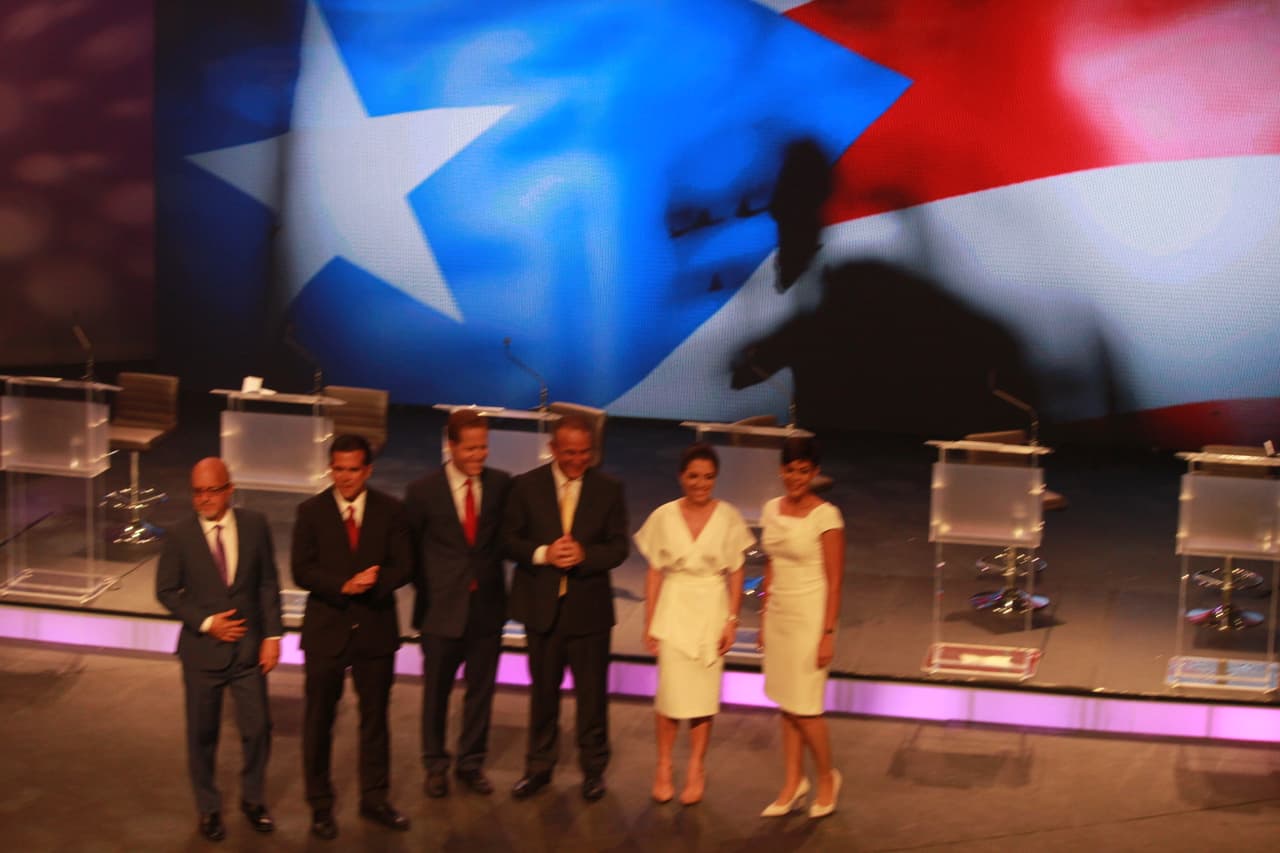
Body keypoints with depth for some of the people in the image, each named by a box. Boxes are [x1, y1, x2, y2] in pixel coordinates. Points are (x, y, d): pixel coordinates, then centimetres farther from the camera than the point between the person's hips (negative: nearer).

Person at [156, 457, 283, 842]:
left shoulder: (254, 526, -4)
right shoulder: (180, 535, -8)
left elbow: (268, 584, 1)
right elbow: (167, 591, -3)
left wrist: (272, 636, -5)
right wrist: (206, 622, -13)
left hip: (249, 647, 1)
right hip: (203, 650, -1)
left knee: (257, 728, 5)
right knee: (202, 734, 9)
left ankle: (252, 799, 29)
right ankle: (208, 808, 27)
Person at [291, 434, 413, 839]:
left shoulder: (390, 510, 1)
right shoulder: (311, 511, -3)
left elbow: (402, 565, -3)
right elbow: (302, 571, -8)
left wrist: (373, 583, -23)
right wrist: (344, 586, -23)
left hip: (376, 628, 1)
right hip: (326, 628, -1)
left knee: (375, 717, 11)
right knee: (319, 720, 5)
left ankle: (374, 799, 24)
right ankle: (320, 805, 17)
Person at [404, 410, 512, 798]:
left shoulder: (501, 485, -1)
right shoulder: (423, 490, -7)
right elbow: (411, 547, 2)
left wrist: (491, 571, 1)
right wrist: (426, 588, 1)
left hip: (487, 605, 2)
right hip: (443, 606, -2)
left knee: (481, 689, 11)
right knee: (436, 691, 10)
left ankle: (471, 763, 26)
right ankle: (435, 766, 25)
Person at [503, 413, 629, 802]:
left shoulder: (608, 490, -1)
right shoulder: (526, 486, -1)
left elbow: (618, 547, -2)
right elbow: (510, 539, -1)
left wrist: (583, 554, -20)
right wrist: (543, 554, -19)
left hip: (589, 608, -1)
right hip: (541, 606, 1)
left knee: (592, 693, 6)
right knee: (543, 691, 12)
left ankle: (594, 769, 21)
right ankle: (539, 767, 25)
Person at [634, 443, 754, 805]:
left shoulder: (729, 517, -1)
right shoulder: (664, 516, -1)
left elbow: (736, 574, 3)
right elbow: (655, 572, 3)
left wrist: (732, 620, -3)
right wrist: (649, 623, 1)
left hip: (712, 611, 0)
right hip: (674, 609, 0)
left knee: (703, 694, 4)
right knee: (670, 691, -3)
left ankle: (696, 770, 16)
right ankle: (664, 768, 14)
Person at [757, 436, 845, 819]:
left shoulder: (826, 516, -13)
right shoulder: (772, 510, 5)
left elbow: (834, 581, -13)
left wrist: (828, 634, -15)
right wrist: (764, 620, 13)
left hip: (810, 617, -6)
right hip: (779, 615, 6)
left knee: (803, 708, -2)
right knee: (786, 705, 10)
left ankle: (827, 778, 19)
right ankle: (793, 783, 20)